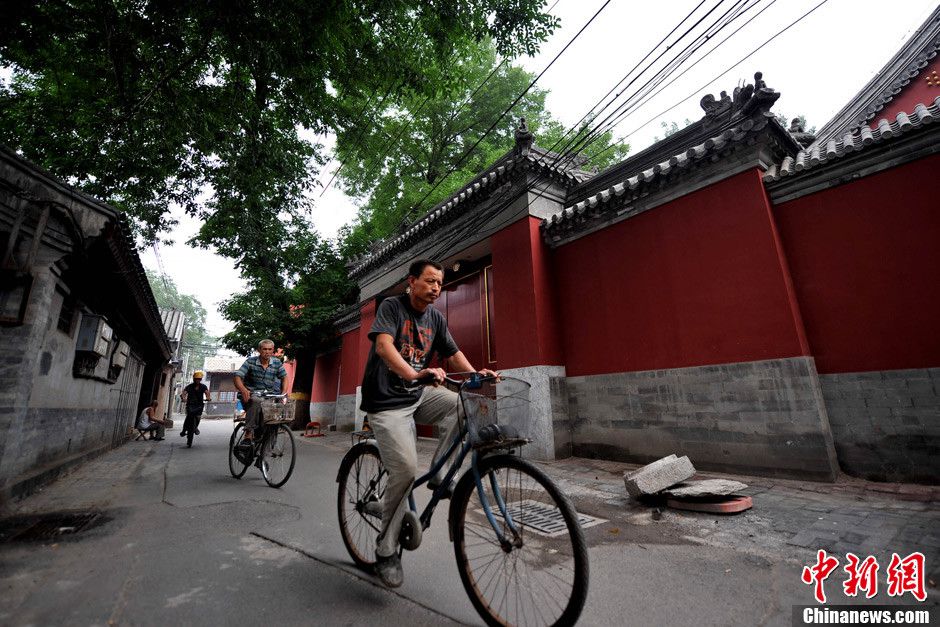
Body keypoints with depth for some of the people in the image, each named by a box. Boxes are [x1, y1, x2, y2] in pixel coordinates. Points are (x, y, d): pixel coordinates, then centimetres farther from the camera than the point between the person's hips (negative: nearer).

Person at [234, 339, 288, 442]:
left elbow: (284, 377, 7)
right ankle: (249, 433, -30)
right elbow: (237, 377, -14)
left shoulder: (277, 362, 0)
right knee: (255, 404, -35)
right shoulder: (250, 361, -7)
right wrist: (243, 390, -35)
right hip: (249, 395, -4)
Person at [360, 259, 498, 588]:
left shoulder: (436, 318, 8)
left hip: (419, 394, 6)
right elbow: (383, 345, -26)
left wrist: (476, 374, -15)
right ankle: (386, 550, 5)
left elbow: (453, 354, 5)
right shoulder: (391, 306, -10)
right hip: (387, 400, -6)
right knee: (406, 468, -17)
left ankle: (438, 472, -1)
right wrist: (414, 374, -43)